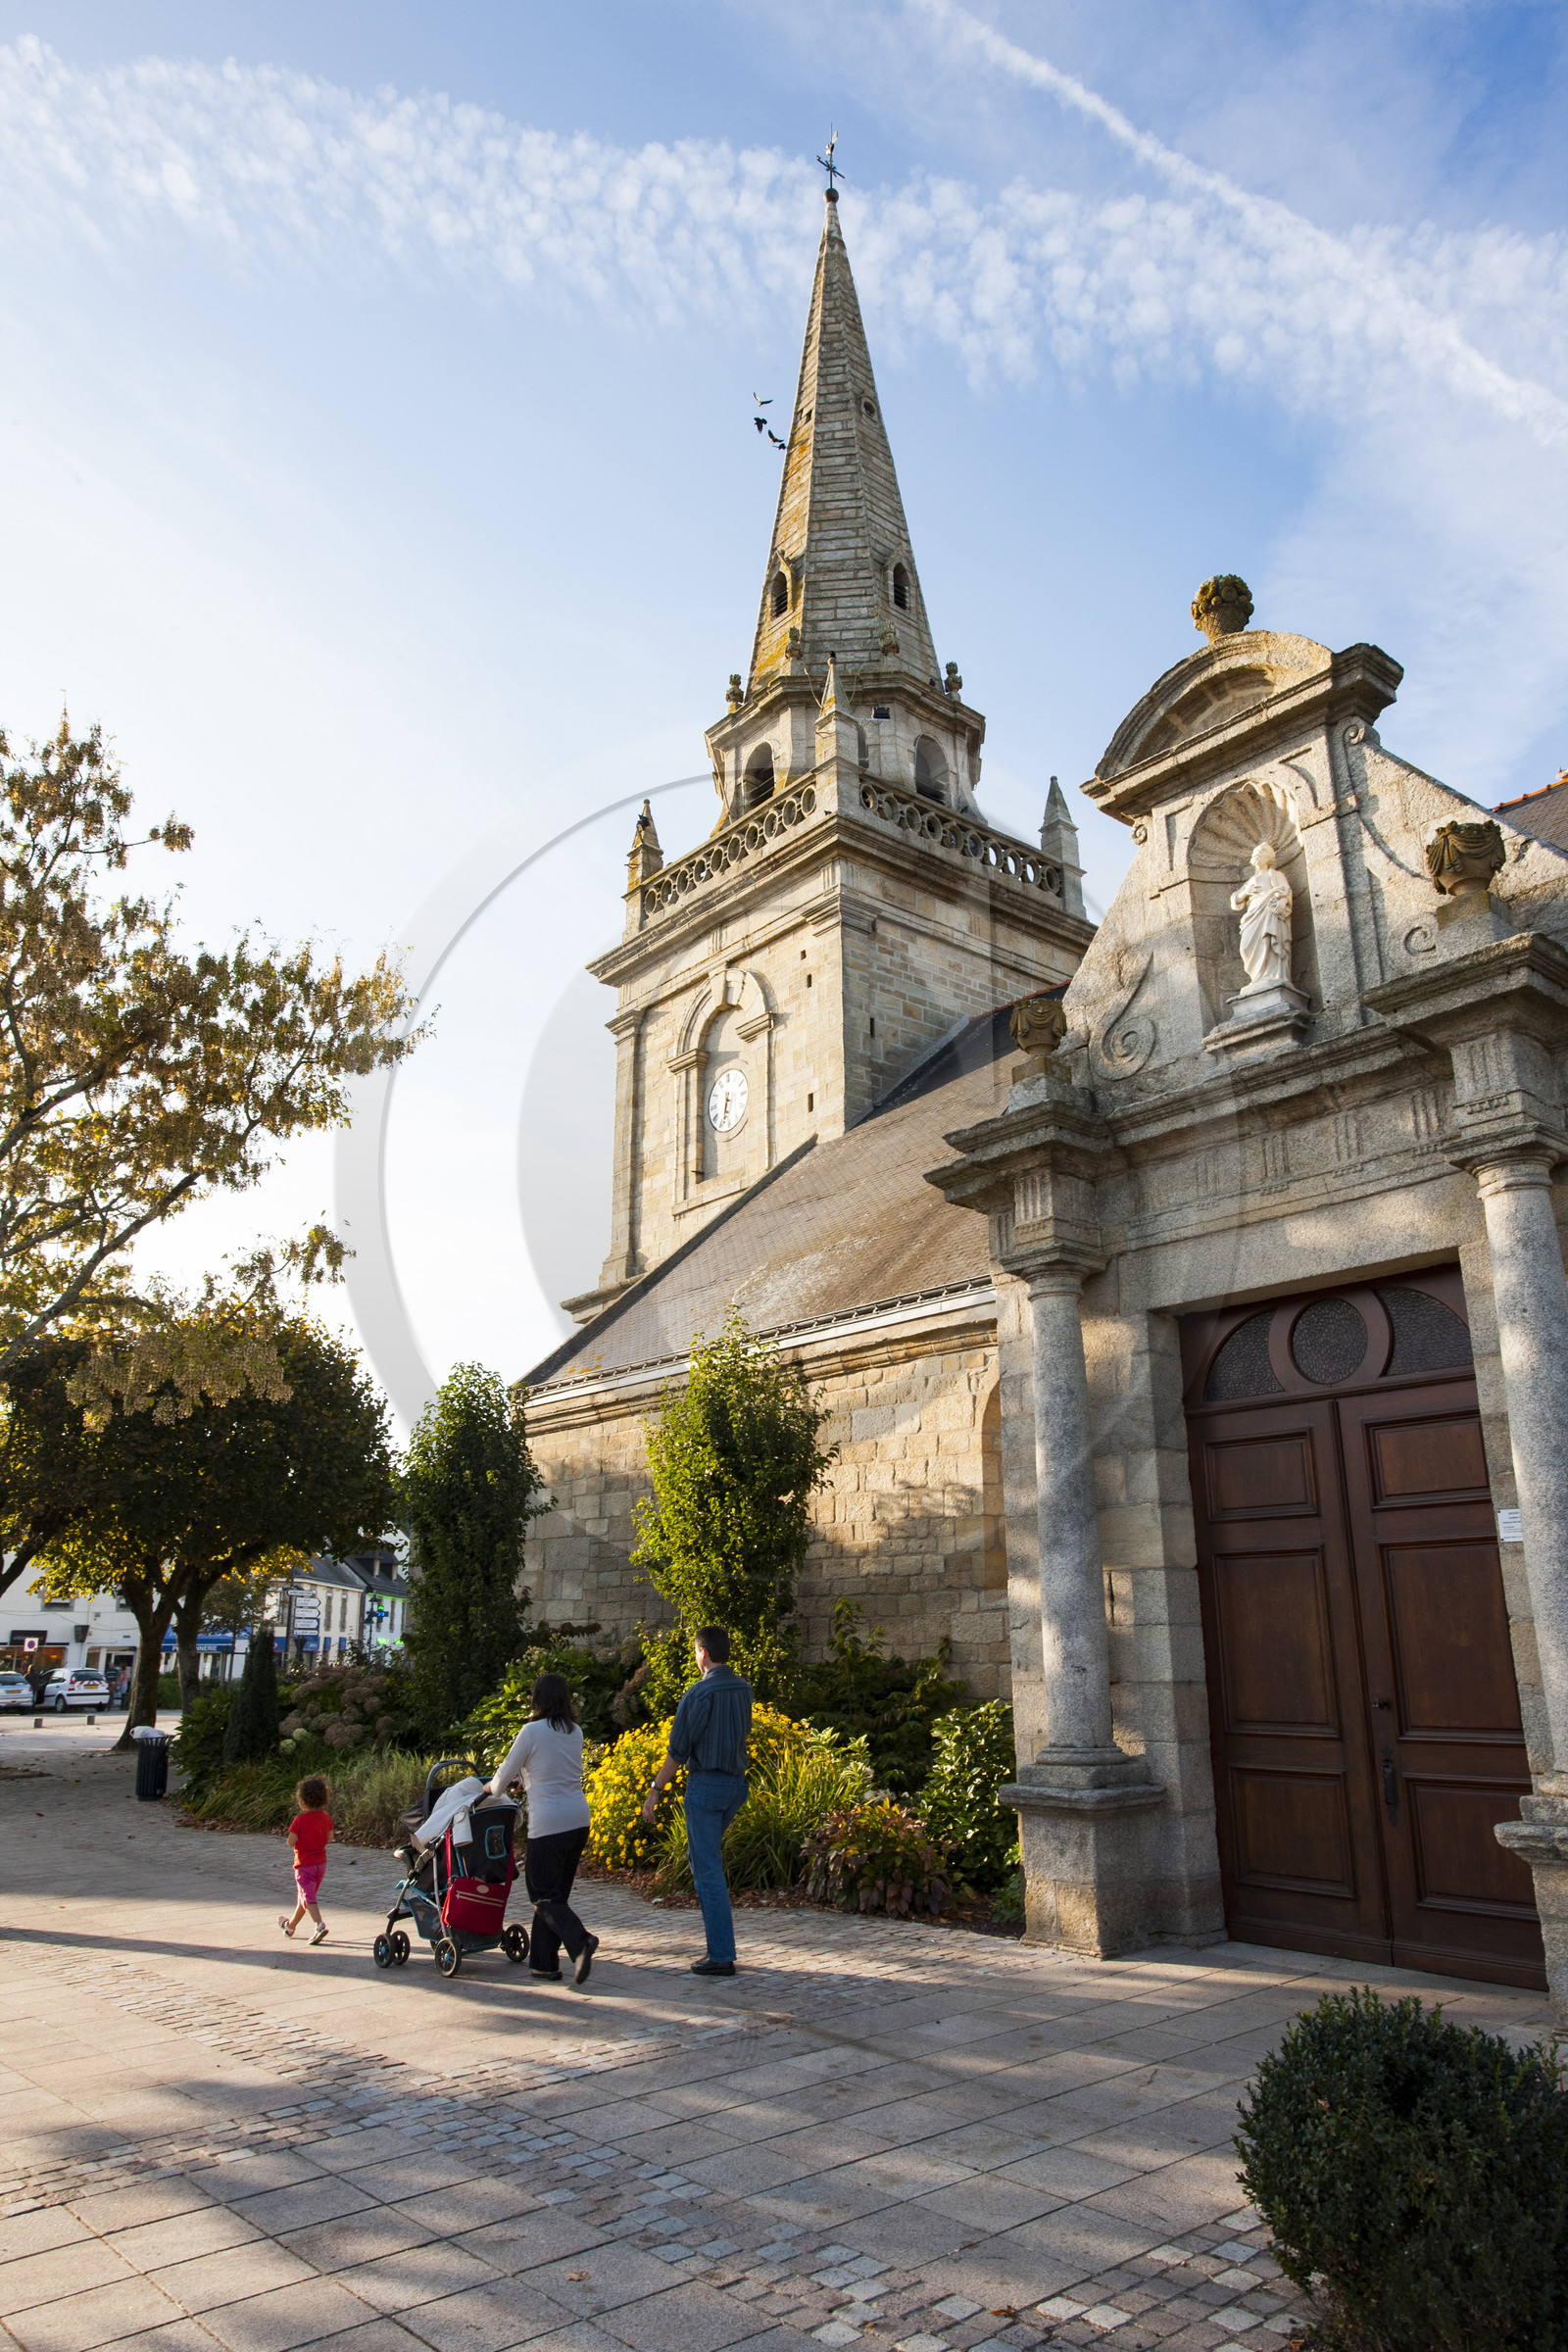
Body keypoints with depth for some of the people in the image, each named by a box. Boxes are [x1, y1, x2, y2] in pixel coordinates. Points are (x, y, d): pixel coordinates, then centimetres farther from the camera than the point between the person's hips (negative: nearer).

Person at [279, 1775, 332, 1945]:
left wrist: (294, 1840, 2)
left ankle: (320, 1925, -27)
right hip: (321, 1862, 6)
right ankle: (291, 1925, 38)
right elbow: (329, 1838, 4)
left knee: (307, 1897, -8)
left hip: (304, 1864, -6)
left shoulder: (299, 1819, -17)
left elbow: (291, 1842, -18)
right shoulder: (326, 1817, -1)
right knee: (305, 1896, 20)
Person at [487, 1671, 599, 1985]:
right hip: (579, 1819, 7)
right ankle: (543, 1962, 18)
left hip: (548, 1823, -7)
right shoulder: (575, 1732, 8)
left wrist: (493, 1789, 20)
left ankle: (580, 1941, -17)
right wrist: (522, 1780, 32)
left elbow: (506, 1773, -1)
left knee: (544, 1896, 3)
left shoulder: (532, 1731, -10)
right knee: (556, 1892, 16)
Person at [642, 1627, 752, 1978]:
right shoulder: (744, 1690, 5)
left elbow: (678, 1750, -14)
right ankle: (720, 1924, 26)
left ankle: (722, 1955, -1)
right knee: (705, 1853, 27)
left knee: (707, 1870, -2)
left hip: (705, 1785, -7)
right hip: (736, 1783, 7)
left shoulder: (699, 1693, -16)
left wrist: (656, 1790, -6)